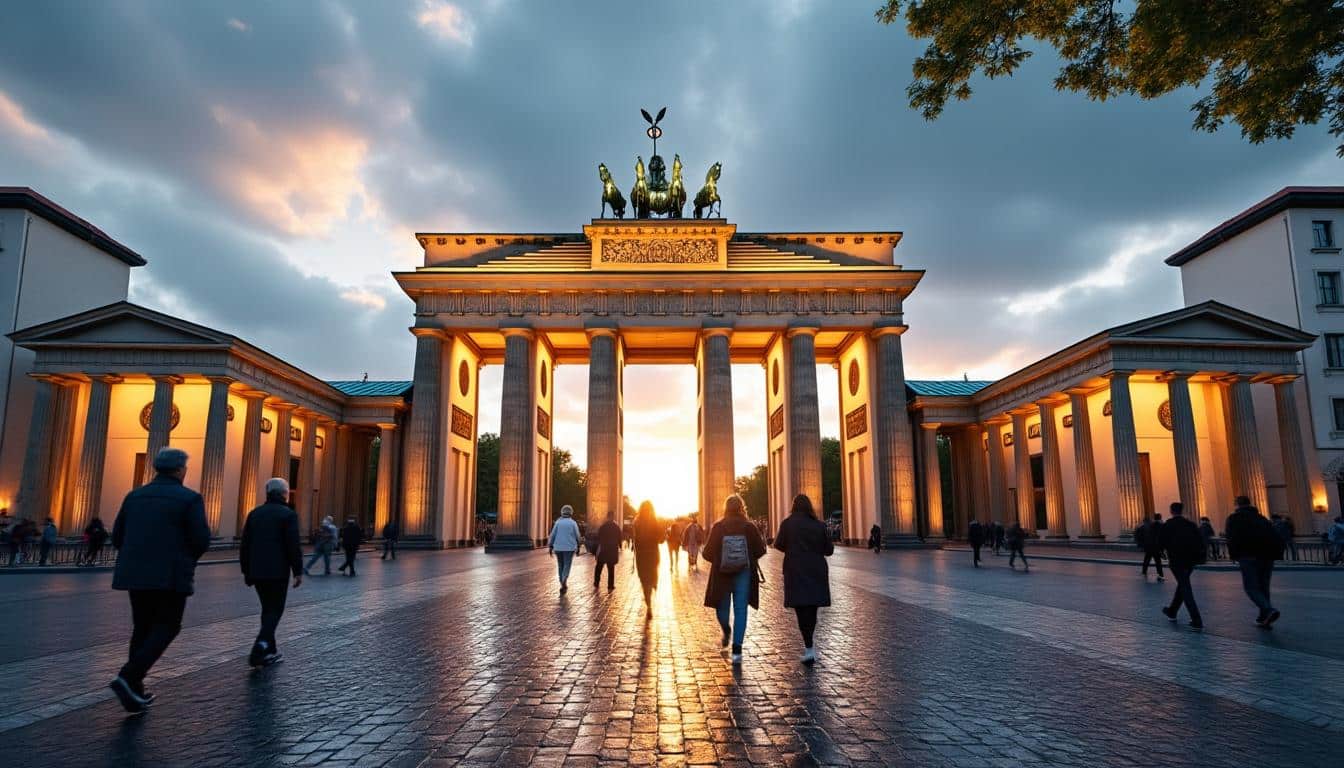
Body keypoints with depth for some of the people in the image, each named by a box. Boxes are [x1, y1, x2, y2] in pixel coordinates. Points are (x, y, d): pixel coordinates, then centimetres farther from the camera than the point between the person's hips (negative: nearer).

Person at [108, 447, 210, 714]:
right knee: (166, 628, 5)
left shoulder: (134, 496, 9)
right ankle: (128, 677, -12)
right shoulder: (190, 498, -8)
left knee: (142, 628, 15)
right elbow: (201, 540, -12)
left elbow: (118, 538, 10)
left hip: (136, 573, 6)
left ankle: (135, 692, 16)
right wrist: (186, 561, 9)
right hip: (171, 576, -6)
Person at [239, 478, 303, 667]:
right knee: (275, 610, 2)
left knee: (268, 609, 17)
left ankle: (270, 651, 22)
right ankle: (260, 648, -15)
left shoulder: (254, 513, 8)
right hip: (278, 572, -6)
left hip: (257, 571, 6)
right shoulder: (288, 515, -9)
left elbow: (244, 545, 10)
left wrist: (246, 571, 17)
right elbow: (293, 547, -13)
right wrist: (298, 572, -5)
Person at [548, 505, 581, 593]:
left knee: (560, 566, 15)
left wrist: (550, 546, 6)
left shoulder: (558, 522, 0)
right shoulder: (573, 523, -3)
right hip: (569, 548, -2)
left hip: (558, 548, 2)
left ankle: (563, 584, 18)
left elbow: (552, 535, -2)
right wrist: (578, 547, 12)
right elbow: (577, 536, -1)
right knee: (567, 566, 0)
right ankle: (564, 581, -25)